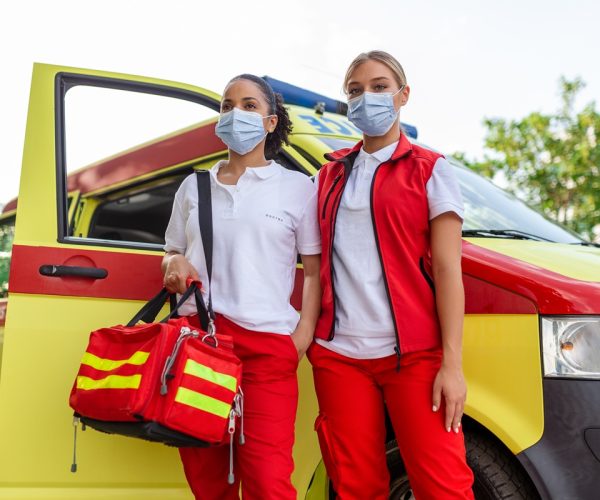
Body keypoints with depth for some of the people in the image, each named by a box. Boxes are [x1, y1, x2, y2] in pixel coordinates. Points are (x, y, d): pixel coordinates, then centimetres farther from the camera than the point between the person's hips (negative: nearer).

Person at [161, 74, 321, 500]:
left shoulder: (297, 187, 8)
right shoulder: (193, 186, 18)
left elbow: (314, 270, 5)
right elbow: (172, 253, 25)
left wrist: (303, 336, -7)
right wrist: (175, 264, 0)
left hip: (267, 342, -4)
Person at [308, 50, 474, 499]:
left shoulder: (430, 170, 4)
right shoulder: (332, 175, 15)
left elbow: (447, 269, -3)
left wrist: (452, 363, -11)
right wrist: (306, 335, 6)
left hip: (414, 355, -3)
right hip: (338, 353, 4)